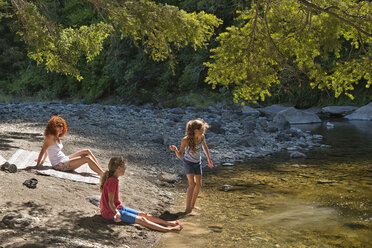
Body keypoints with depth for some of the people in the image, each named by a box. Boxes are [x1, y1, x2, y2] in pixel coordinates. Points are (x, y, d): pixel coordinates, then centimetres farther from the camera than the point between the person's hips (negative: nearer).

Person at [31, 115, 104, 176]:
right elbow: (43, 151, -16)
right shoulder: (50, 137, -15)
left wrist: (43, 160, 26)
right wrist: (37, 165, -15)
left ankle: (101, 170, 2)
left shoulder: (57, 137, 10)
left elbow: (48, 149, 20)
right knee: (87, 158, -17)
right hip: (59, 165, -9)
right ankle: (103, 175, -15)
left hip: (65, 159, 9)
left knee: (87, 152, 4)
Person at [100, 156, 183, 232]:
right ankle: (168, 229, -16)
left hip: (118, 208, 10)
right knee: (141, 220, -13)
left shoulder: (112, 179, 6)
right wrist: (116, 213, -31)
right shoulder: (112, 181, -23)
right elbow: (110, 202, -25)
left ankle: (168, 223, 13)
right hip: (111, 213, -10)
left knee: (143, 214, 9)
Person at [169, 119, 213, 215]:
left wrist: (209, 160, 14)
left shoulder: (202, 137, -17)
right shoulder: (186, 140, -30)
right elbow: (179, 155, -24)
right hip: (188, 162, -6)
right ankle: (188, 209, -14)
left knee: (198, 184, 11)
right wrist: (175, 150, -45)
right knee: (192, 184, -18)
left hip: (197, 162, 6)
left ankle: (192, 205, 30)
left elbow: (205, 147, 5)